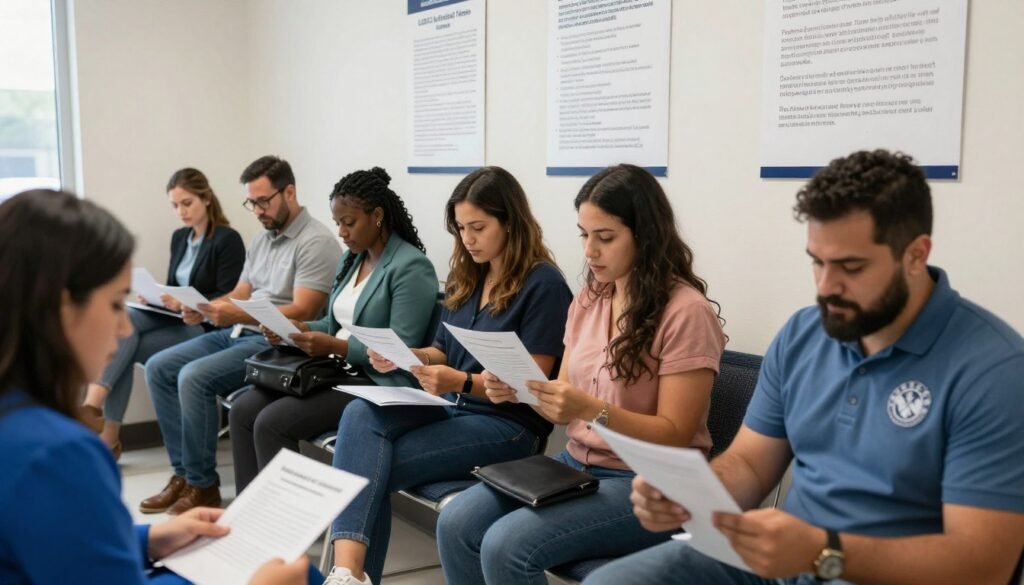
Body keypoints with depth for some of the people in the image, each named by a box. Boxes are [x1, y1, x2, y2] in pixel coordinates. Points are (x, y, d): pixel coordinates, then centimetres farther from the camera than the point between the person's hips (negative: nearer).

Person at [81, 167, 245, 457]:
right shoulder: (179, 237, 16)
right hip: (172, 317, 7)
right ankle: (92, 407, -28)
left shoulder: (227, 240, -7)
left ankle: (109, 433, -22)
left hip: (203, 325, -7)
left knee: (123, 345, -24)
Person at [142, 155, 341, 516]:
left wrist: (240, 316, -31)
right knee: (158, 368, 0)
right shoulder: (261, 240, 17)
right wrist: (205, 309, -5)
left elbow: (301, 312, -21)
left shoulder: (316, 242, -12)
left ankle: (203, 484, -10)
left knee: (194, 377, -26)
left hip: (277, 344, -9)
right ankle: (184, 472, 3)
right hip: (238, 334, 10)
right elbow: (239, 295, 17)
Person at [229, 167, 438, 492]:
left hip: (378, 383, -9)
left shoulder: (411, 267, -14)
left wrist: (334, 347, -26)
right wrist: (296, 329, -1)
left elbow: (401, 352, -19)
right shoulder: (351, 259, 15)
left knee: (271, 423, -21)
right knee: (243, 411, -7)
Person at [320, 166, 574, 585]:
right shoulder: (465, 277, 13)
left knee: (375, 467, -23)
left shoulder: (543, 284, -10)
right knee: (360, 414, -25)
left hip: (507, 423, -7)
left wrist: (462, 383, -27)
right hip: (450, 406, 7)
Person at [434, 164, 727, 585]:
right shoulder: (588, 299, 8)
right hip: (577, 464, 7)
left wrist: (593, 410, -29)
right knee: (456, 524, -12)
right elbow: (567, 405, 12)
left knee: (506, 547, -25)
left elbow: (675, 436, -15)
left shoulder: (686, 312, -15)